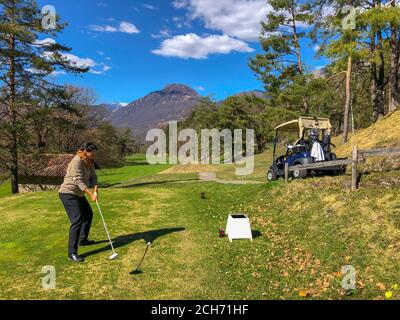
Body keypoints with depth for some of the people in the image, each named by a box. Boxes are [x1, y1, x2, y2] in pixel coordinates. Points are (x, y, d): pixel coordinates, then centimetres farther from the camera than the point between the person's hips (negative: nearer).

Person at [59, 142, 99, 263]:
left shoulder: (90, 162, 4)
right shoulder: (77, 162, -22)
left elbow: (93, 177, -3)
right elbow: (78, 181, -29)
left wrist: (95, 190, -20)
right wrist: (91, 194, -37)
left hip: (78, 194, 10)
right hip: (68, 194, -10)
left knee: (88, 214, 21)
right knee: (77, 220, -17)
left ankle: (82, 239, 39)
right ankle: (72, 253, -13)